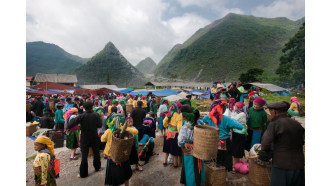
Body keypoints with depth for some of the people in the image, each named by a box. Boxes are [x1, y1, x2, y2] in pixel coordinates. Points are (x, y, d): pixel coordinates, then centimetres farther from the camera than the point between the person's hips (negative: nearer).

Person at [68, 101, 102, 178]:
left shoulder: (81, 116, -17)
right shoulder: (96, 115, -12)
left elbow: (69, 125, -17)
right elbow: (100, 125, -3)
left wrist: (73, 119, -1)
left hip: (84, 139, -2)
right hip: (95, 138, 2)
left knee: (84, 156, 8)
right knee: (96, 153, 20)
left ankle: (83, 173, 17)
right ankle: (97, 167, 37)